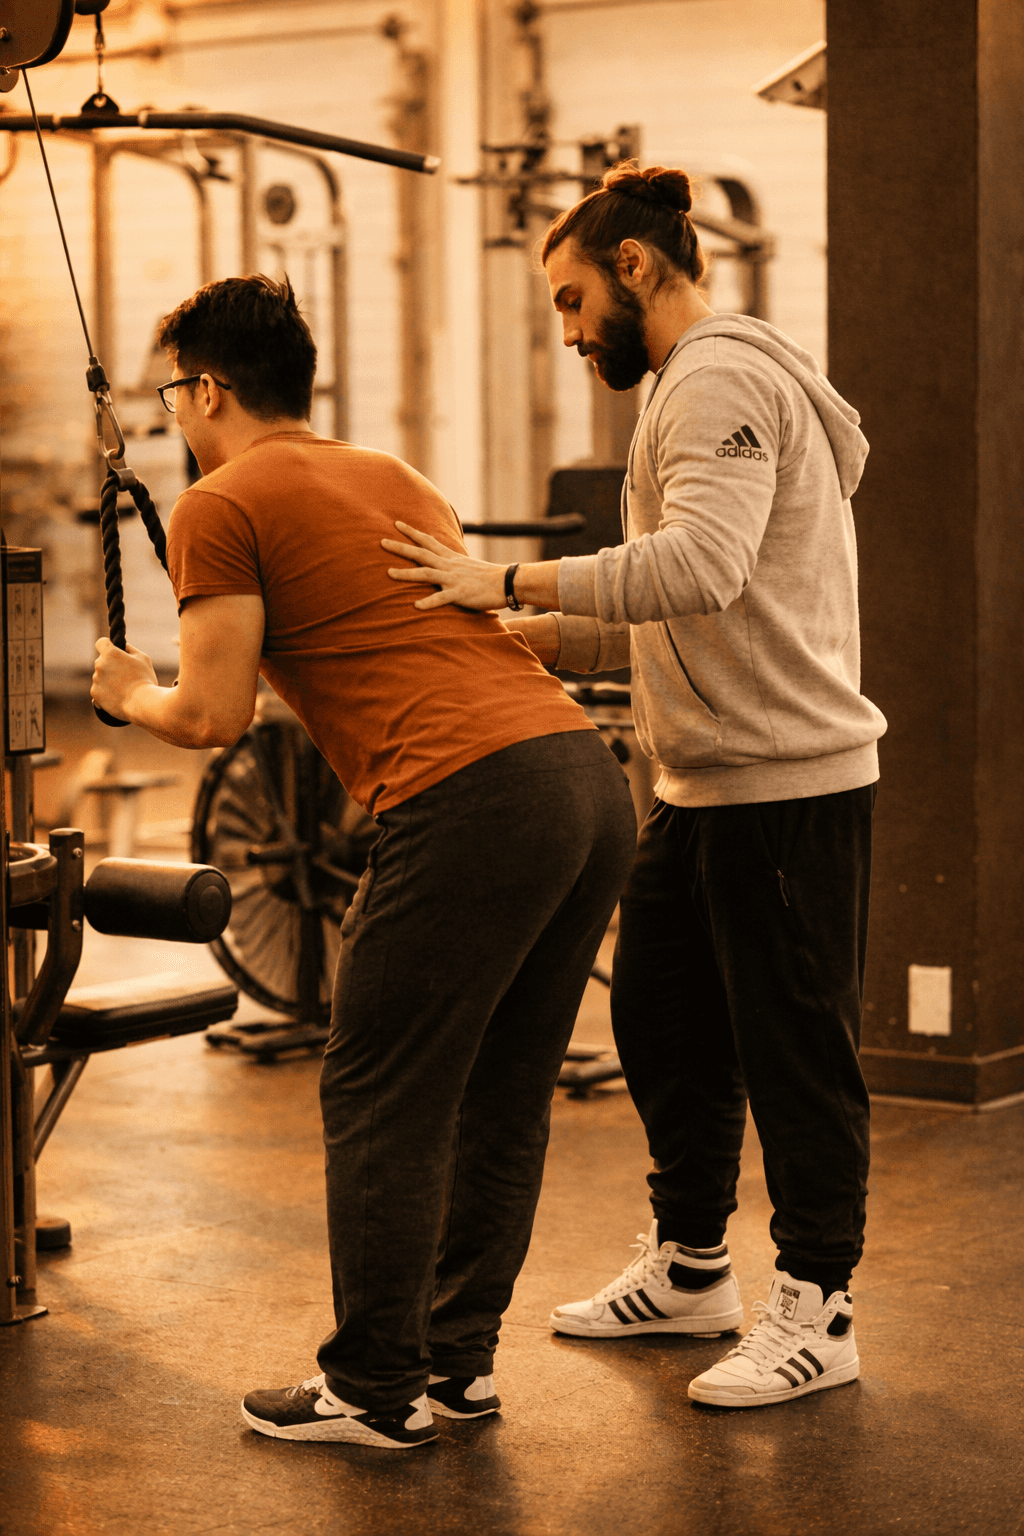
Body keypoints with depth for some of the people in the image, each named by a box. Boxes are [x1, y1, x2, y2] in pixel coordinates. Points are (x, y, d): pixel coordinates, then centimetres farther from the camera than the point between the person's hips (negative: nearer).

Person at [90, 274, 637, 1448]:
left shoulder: (219, 508, 4)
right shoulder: (396, 478, 28)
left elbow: (215, 717, -3)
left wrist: (132, 696, 19)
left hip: (474, 801, -8)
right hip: (591, 775, 8)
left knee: (381, 1105, 4)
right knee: (501, 1098, 16)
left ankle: (375, 1390, 11)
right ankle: (458, 1358, 26)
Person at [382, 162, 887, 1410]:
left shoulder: (722, 379, -14)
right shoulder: (696, 390, 20)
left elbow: (702, 565, -31)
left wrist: (513, 581, -28)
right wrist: (526, 634, 7)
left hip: (788, 783, -11)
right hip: (700, 785, 11)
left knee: (794, 1048, -2)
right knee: (661, 1023, 16)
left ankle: (816, 1310, 9)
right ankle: (690, 1267, 31)